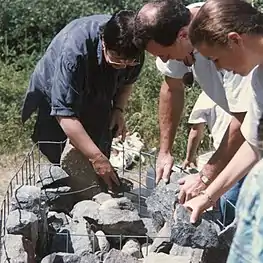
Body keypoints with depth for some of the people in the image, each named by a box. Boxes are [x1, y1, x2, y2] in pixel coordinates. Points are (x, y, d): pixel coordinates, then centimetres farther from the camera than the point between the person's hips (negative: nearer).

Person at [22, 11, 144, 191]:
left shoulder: (132, 51, -21)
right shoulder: (75, 49, -41)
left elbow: (127, 81, 3)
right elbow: (64, 113, -41)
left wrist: (119, 110, -16)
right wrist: (96, 157, -43)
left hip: (96, 105, 5)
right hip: (56, 101, -5)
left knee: (101, 173, 6)